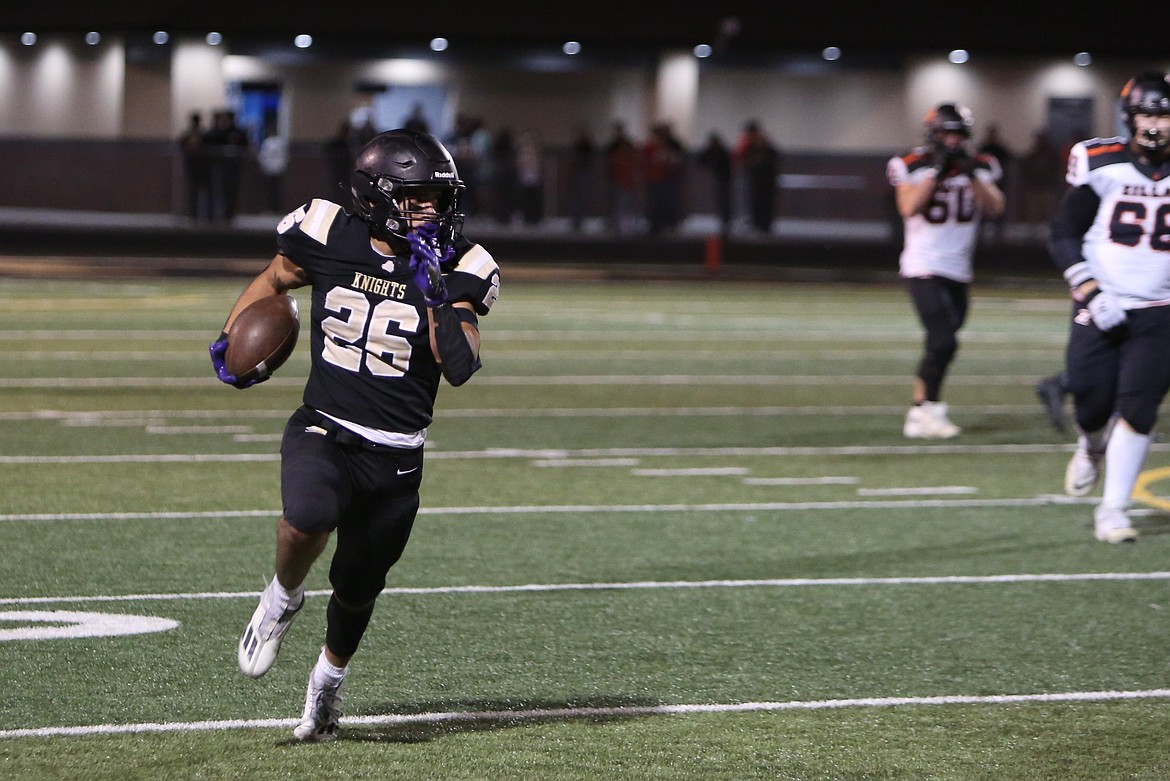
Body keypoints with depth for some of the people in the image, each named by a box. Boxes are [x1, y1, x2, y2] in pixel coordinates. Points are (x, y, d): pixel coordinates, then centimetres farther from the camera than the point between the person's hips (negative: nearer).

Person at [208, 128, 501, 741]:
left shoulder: (455, 269, -5)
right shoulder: (328, 237, -6)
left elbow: (460, 366, -17)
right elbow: (273, 281, 16)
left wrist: (436, 294, -26)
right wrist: (231, 339, 4)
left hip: (395, 457, 2)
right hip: (323, 432, -2)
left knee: (358, 585, 14)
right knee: (309, 517, -34)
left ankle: (328, 678, 45)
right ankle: (283, 598, 1)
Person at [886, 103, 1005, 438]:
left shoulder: (978, 167, 5)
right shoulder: (913, 166, -6)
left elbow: (995, 207, -8)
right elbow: (908, 207, -21)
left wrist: (971, 172, -17)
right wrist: (937, 171, -22)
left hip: (958, 272, 5)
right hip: (924, 268, -5)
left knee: (939, 346, 9)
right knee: (943, 342, -16)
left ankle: (921, 413, 17)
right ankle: (926, 411, -6)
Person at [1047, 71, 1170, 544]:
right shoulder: (1101, 165, -6)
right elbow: (1063, 236, -2)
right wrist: (1090, 292, -12)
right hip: (1101, 306, -1)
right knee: (1093, 402, 1)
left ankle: (1113, 508, 1)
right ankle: (1092, 448, 37)